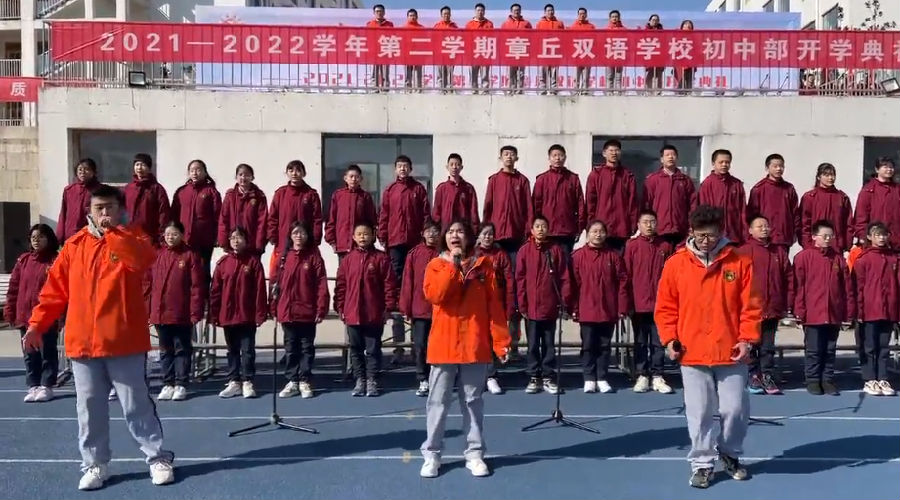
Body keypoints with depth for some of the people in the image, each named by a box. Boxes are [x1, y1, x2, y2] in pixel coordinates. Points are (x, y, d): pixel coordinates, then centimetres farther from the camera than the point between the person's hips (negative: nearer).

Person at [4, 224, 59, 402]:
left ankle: (46, 386, 14)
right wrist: (10, 312, 5)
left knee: (48, 353, 6)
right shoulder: (23, 260, 7)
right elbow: (14, 288, 9)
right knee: (30, 354, 12)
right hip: (25, 316, 5)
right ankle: (33, 386, 21)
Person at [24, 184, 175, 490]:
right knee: (89, 408, 10)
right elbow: (55, 289, 10)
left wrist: (111, 233, -17)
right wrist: (37, 324, 4)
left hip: (124, 342, -3)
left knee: (137, 405, 4)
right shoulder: (74, 245, 7)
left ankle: (159, 459, 15)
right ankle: (95, 465, 23)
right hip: (82, 343, 3)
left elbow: (143, 258, -24)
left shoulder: (133, 239, 0)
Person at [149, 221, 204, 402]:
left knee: (182, 349, 5)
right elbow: (150, 284, 10)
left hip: (182, 314, -4)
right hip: (160, 313, 4)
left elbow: (197, 286, -8)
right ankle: (168, 384, 21)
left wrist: (195, 312, -12)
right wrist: (148, 310, 6)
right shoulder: (157, 256, 8)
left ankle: (181, 385, 12)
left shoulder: (191, 256, -5)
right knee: (165, 350, 12)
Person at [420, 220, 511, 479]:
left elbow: (495, 304, 1)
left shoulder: (483, 265, 4)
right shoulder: (436, 265, 2)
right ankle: (432, 454, 15)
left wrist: (501, 341, -4)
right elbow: (433, 295, -17)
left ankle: (475, 453, 18)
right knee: (438, 401, 6)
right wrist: (452, 265, -17)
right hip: (444, 344, 0)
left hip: (475, 344, 1)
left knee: (473, 400, 9)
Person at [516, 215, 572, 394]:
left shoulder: (556, 250, 1)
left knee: (549, 344, 9)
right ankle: (534, 378, 16)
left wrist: (565, 302, -5)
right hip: (531, 307, 0)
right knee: (533, 345, 7)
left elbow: (565, 278, 1)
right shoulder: (524, 250, 0)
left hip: (550, 307, 0)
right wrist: (522, 305, -5)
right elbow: (520, 279, -1)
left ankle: (548, 378, 18)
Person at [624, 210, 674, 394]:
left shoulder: (665, 246, 4)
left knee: (658, 341, 6)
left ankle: (657, 377, 14)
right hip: (638, 303, -1)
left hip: (660, 303, 1)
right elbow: (627, 275, -1)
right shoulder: (631, 245, -1)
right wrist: (627, 301, -4)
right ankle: (642, 376, 15)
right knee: (641, 342, 8)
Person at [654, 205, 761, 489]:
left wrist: (747, 339, -8)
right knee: (699, 412, 5)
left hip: (731, 353, 0)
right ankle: (702, 464, 21)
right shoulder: (676, 264, 0)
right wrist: (669, 339, -5)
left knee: (736, 408, 7)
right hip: (692, 354, 0)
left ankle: (730, 454, 33)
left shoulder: (739, 262, -1)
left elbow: (751, 306, 1)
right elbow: (665, 307, 4)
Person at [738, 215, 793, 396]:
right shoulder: (744, 251, -4)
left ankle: (767, 377, 17)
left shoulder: (780, 251, 8)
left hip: (773, 310, 3)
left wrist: (788, 305, 4)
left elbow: (789, 278, 9)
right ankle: (754, 376, 16)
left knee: (768, 346, 10)